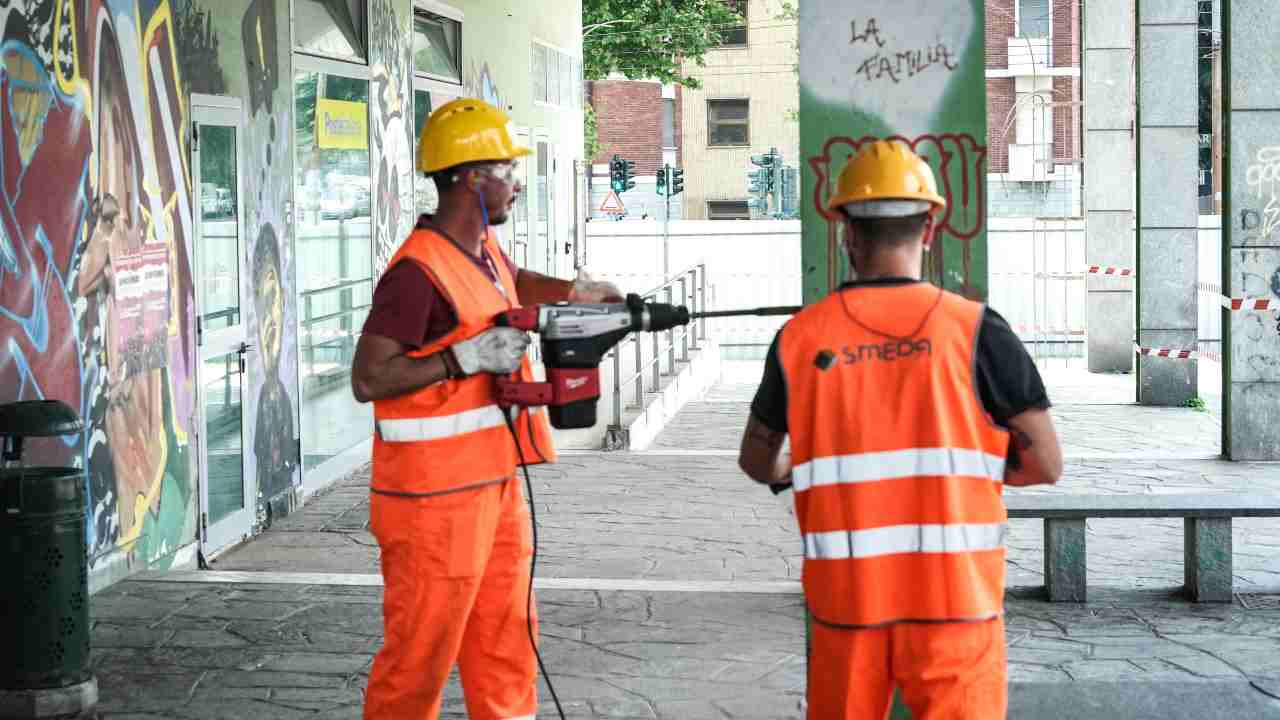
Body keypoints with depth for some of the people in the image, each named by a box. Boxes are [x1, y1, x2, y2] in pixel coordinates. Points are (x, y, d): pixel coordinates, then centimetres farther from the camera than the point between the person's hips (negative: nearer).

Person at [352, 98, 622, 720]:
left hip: (494, 485, 9)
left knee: (507, 640, 14)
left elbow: (513, 283, 36)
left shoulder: (484, 249, 11)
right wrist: (465, 358, -22)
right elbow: (367, 379, -20)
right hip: (434, 498, -9)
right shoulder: (418, 271, -19)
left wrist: (578, 291, 18)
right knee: (421, 652, -1)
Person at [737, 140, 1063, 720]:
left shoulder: (800, 339, 2)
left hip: (846, 598, 3)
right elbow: (1045, 465, -3)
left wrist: (787, 473, 40)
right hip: (952, 595, -2)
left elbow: (756, 461, 17)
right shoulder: (975, 331, -6)